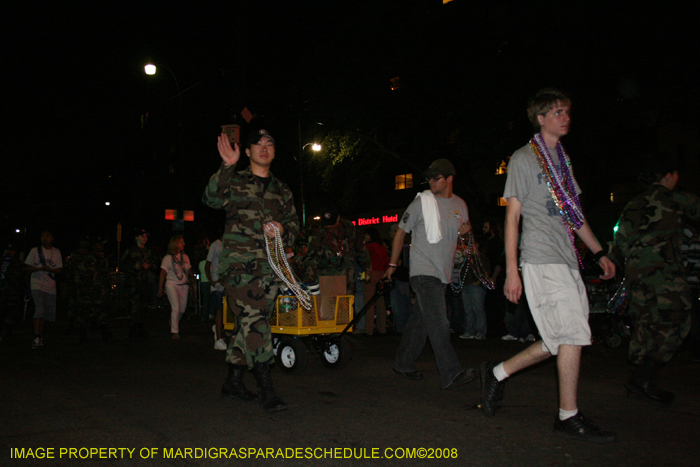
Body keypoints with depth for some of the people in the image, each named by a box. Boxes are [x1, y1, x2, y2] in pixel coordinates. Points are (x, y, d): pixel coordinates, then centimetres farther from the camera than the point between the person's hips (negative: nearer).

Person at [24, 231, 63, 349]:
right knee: (40, 310, -18)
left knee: (46, 313, 6)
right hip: (37, 284, -3)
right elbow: (28, 267, 3)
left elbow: (58, 270, 8)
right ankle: (37, 338, -20)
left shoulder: (56, 252, 11)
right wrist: (40, 269, -16)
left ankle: (41, 336, 18)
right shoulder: (35, 251, 4)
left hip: (50, 286, 3)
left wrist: (50, 269, -14)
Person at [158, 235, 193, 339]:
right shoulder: (168, 258, -2)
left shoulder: (185, 257, 11)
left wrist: (191, 278, -2)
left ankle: (173, 322, 36)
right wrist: (160, 289, -6)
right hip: (172, 285, -5)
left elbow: (189, 270, 18)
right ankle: (175, 331, -6)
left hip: (183, 285, 5)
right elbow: (162, 274, -3)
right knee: (176, 308, -14)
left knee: (182, 309, 8)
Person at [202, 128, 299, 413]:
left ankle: (233, 382, 21)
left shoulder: (282, 190, 19)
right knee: (254, 322, -15)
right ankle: (266, 389, -13)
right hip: (238, 264, -5)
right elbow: (212, 199, -13)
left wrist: (282, 231, -4)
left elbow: (294, 226, 20)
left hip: (269, 266, 5)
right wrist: (227, 167, -25)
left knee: (249, 325, 8)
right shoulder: (234, 182, 7)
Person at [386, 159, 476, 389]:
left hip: (443, 273, 5)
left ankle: (404, 364, 24)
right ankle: (451, 373, -14)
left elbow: (461, 233, 25)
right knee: (438, 322, -13)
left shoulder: (460, 205, 12)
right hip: (423, 271, -5)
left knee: (420, 320, 12)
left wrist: (466, 230, 0)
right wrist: (393, 264, 3)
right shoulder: (422, 202, -3)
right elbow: (400, 232, 3)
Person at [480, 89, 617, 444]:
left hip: (566, 261, 8)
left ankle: (497, 373, 20)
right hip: (542, 261, -8)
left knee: (562, 340, 7)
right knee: (574, 335, -8)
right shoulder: (523, 159, -2)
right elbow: (512, 216, -6)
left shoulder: (562, 159, 21)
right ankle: (568, 417, 6)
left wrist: (599, 253, 20)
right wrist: (511, 271, -12)